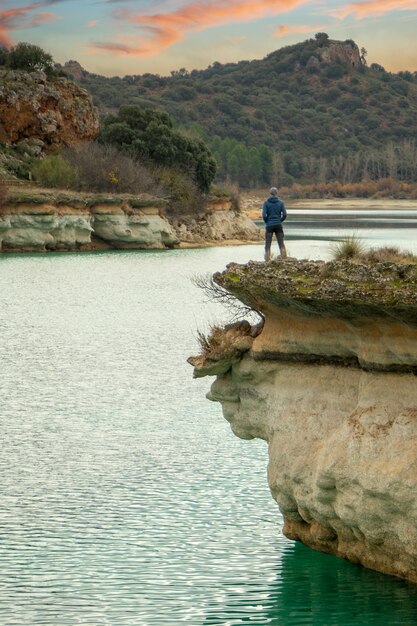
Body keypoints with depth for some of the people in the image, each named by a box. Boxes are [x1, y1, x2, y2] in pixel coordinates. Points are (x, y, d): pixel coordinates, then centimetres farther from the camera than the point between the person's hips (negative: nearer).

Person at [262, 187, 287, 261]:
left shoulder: (266, 202, -4)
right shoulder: (280, 202, 0)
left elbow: (264, 215, -11)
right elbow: (284, 214, -4)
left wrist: (266, 222, 6)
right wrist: (280, 221, 13)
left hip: (269, 226, -1)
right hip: (278, 225, 1)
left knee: (267, 245, 2)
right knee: (281, 244, 5)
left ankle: (267, 260, -4)